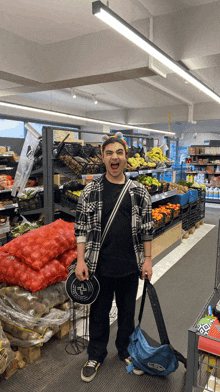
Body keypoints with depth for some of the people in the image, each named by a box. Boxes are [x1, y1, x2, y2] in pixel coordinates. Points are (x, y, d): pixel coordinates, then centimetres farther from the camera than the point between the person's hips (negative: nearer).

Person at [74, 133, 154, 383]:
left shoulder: (139, 191, -1)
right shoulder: (90, 191, -4)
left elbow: (146, 228, 3)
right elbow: (81, 228, -2)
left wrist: (147, 259, 0)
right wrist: (81, 260, -8)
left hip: (130, 267, 1)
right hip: (99, 266, -1)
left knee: (127, 312, 19)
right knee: (99, 312, 16)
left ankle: (126, 351, 45)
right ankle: (96, 356, 40)